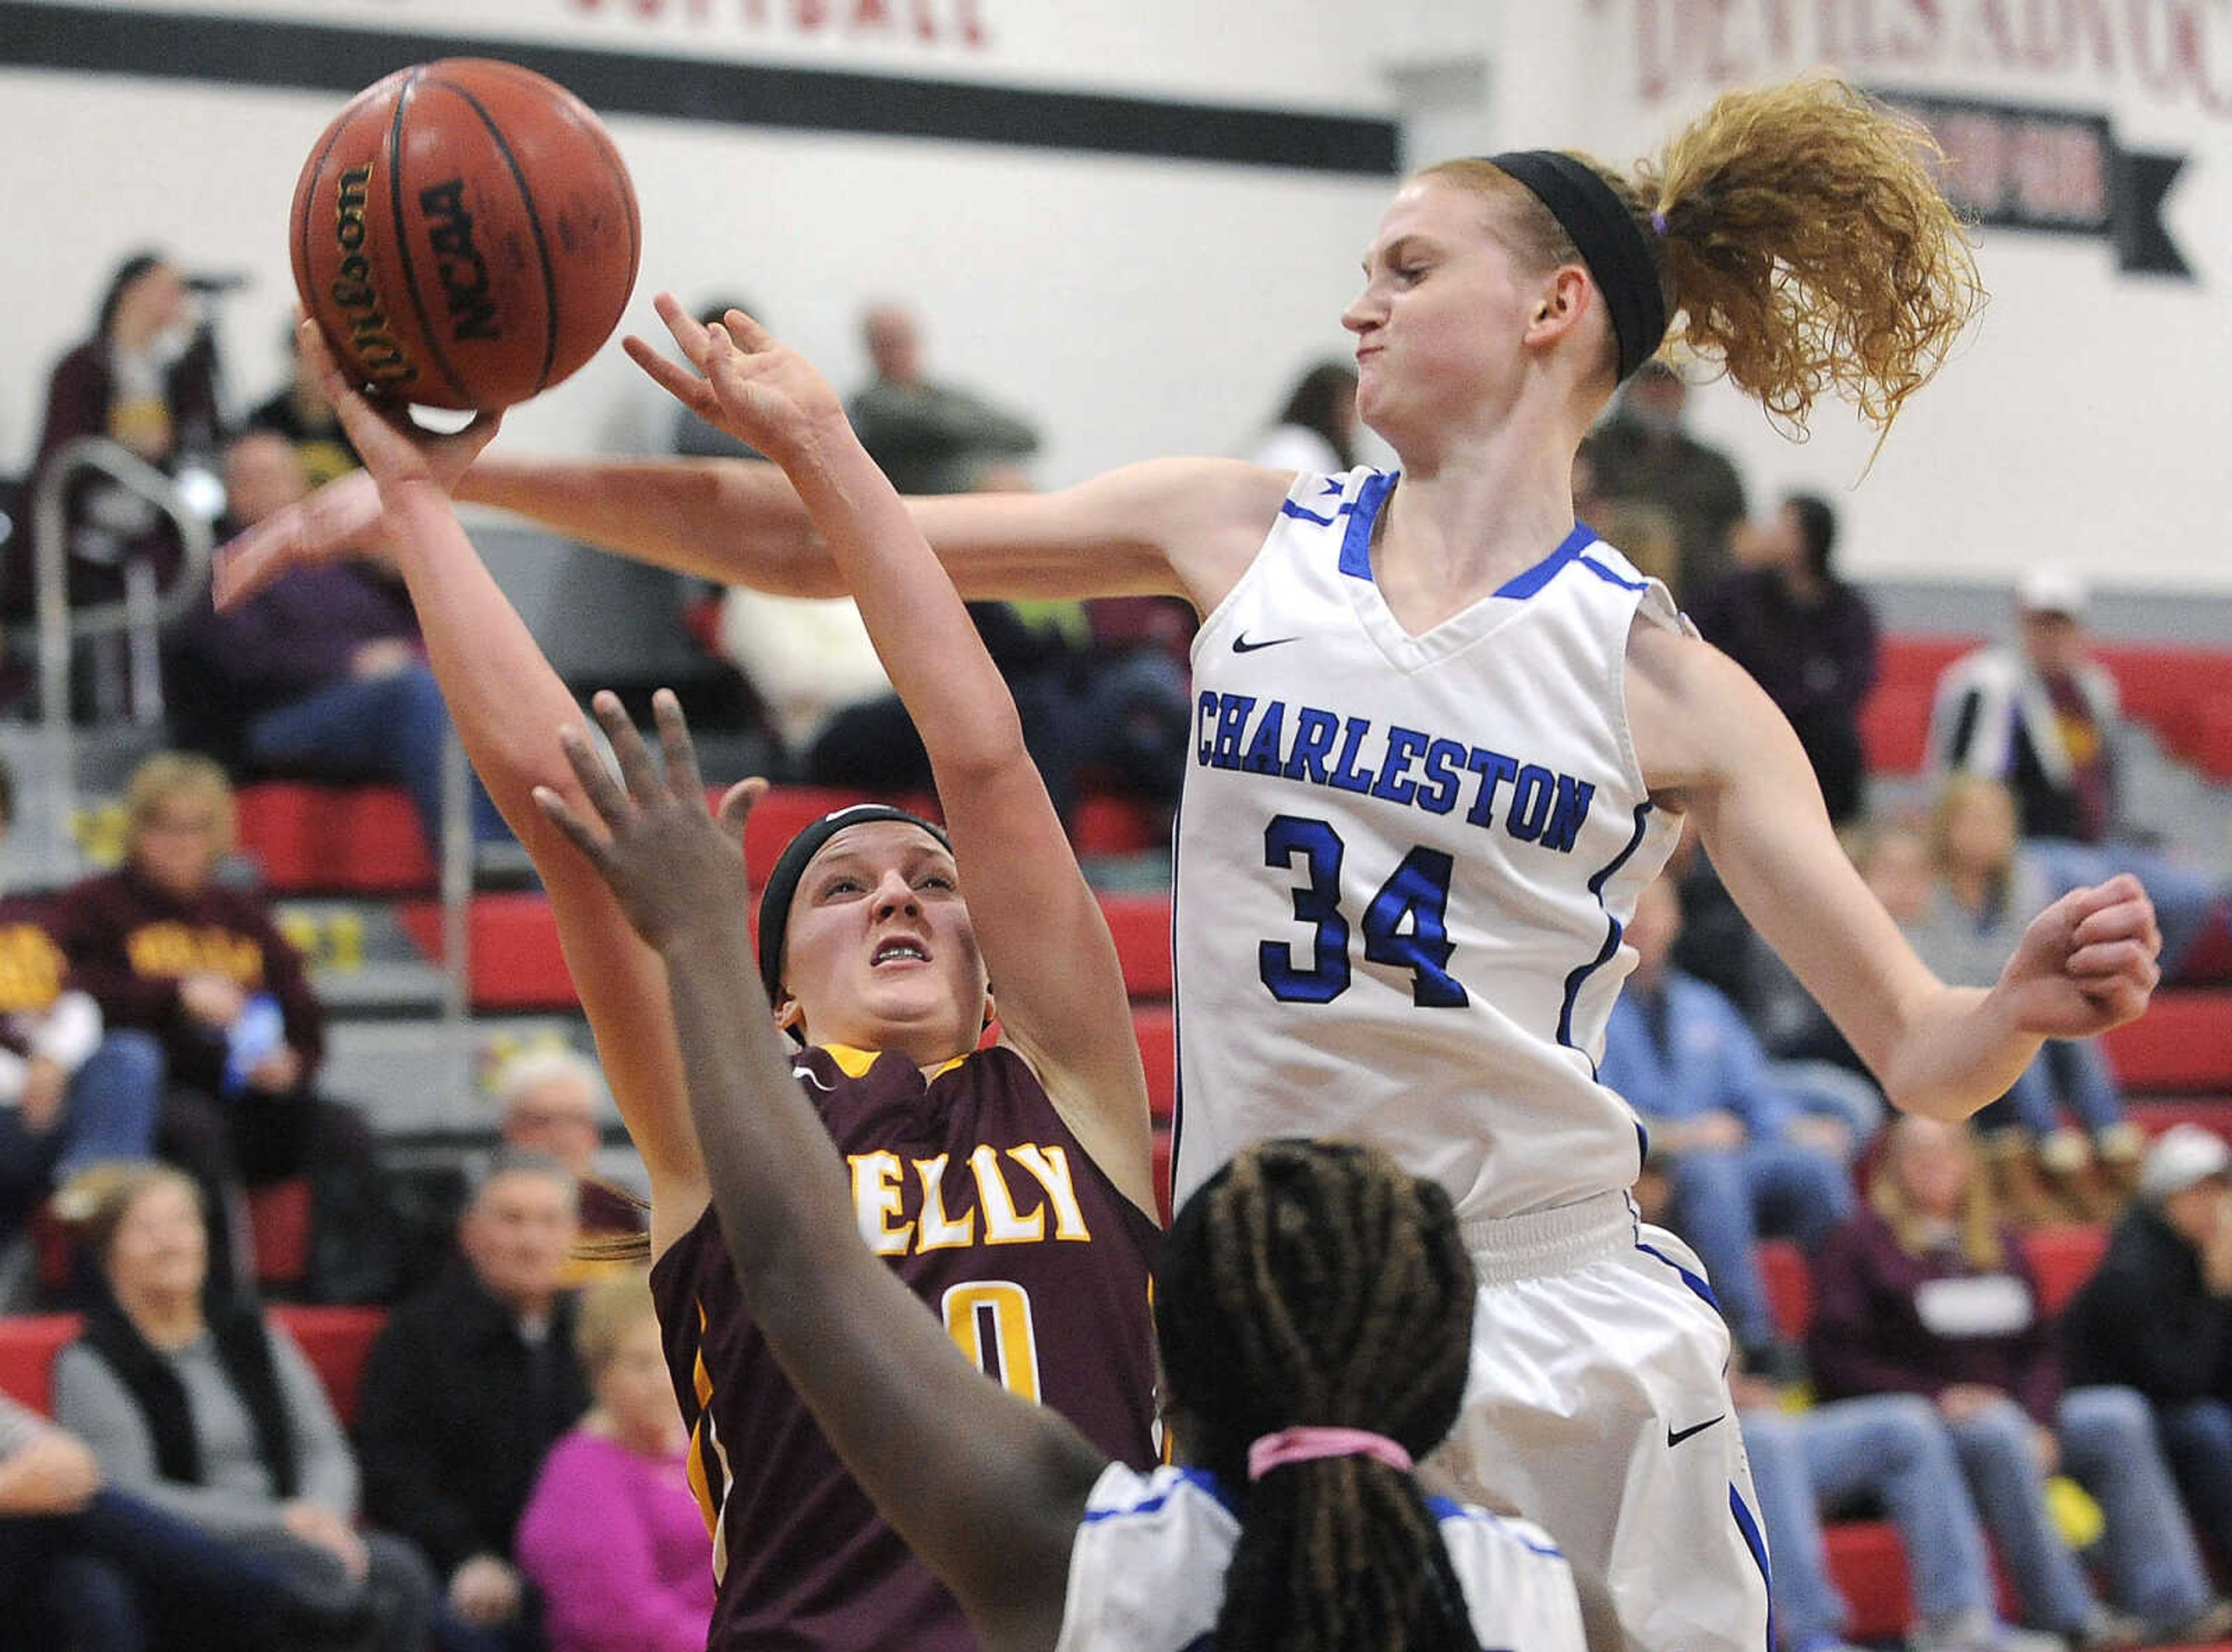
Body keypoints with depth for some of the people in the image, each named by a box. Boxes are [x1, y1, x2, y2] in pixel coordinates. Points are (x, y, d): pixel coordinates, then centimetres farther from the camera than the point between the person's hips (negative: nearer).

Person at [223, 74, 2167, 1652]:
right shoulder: (1247, 542, 7)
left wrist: (2031, 1000, -23)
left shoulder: (1667, 684, 0)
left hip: (1563, 1338, -2)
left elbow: (1921, 1057, 0)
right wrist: (439, 481, 2)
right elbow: (805, 540, 6)